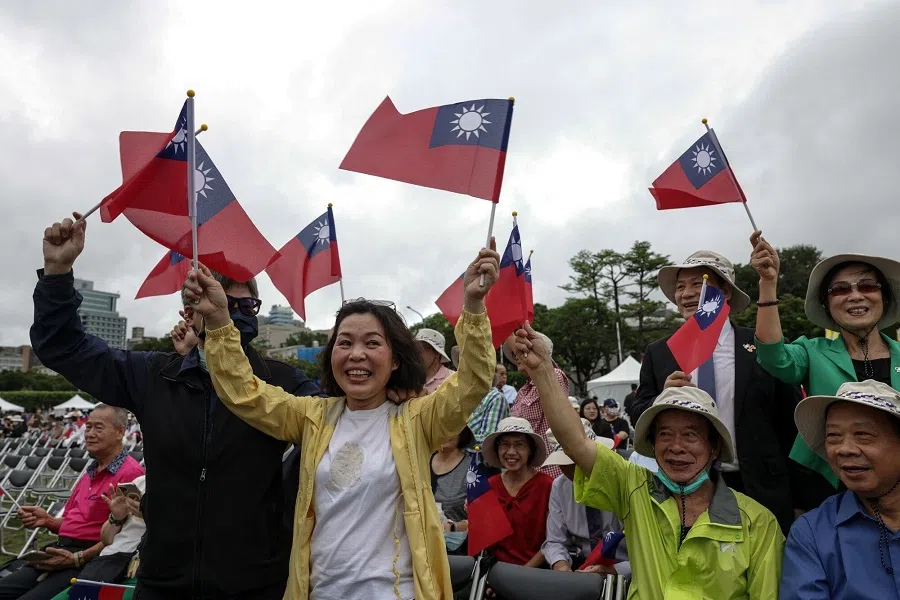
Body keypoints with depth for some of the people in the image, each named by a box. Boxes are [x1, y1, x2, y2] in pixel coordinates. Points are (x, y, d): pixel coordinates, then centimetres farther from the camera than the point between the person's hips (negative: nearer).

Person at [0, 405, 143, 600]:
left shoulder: (130, 473, -15)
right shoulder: (90, 473, 19)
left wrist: (77, 558, -17)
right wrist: (47, 520, 8)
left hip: (90, 560, -9)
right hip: (61, 552, 9)